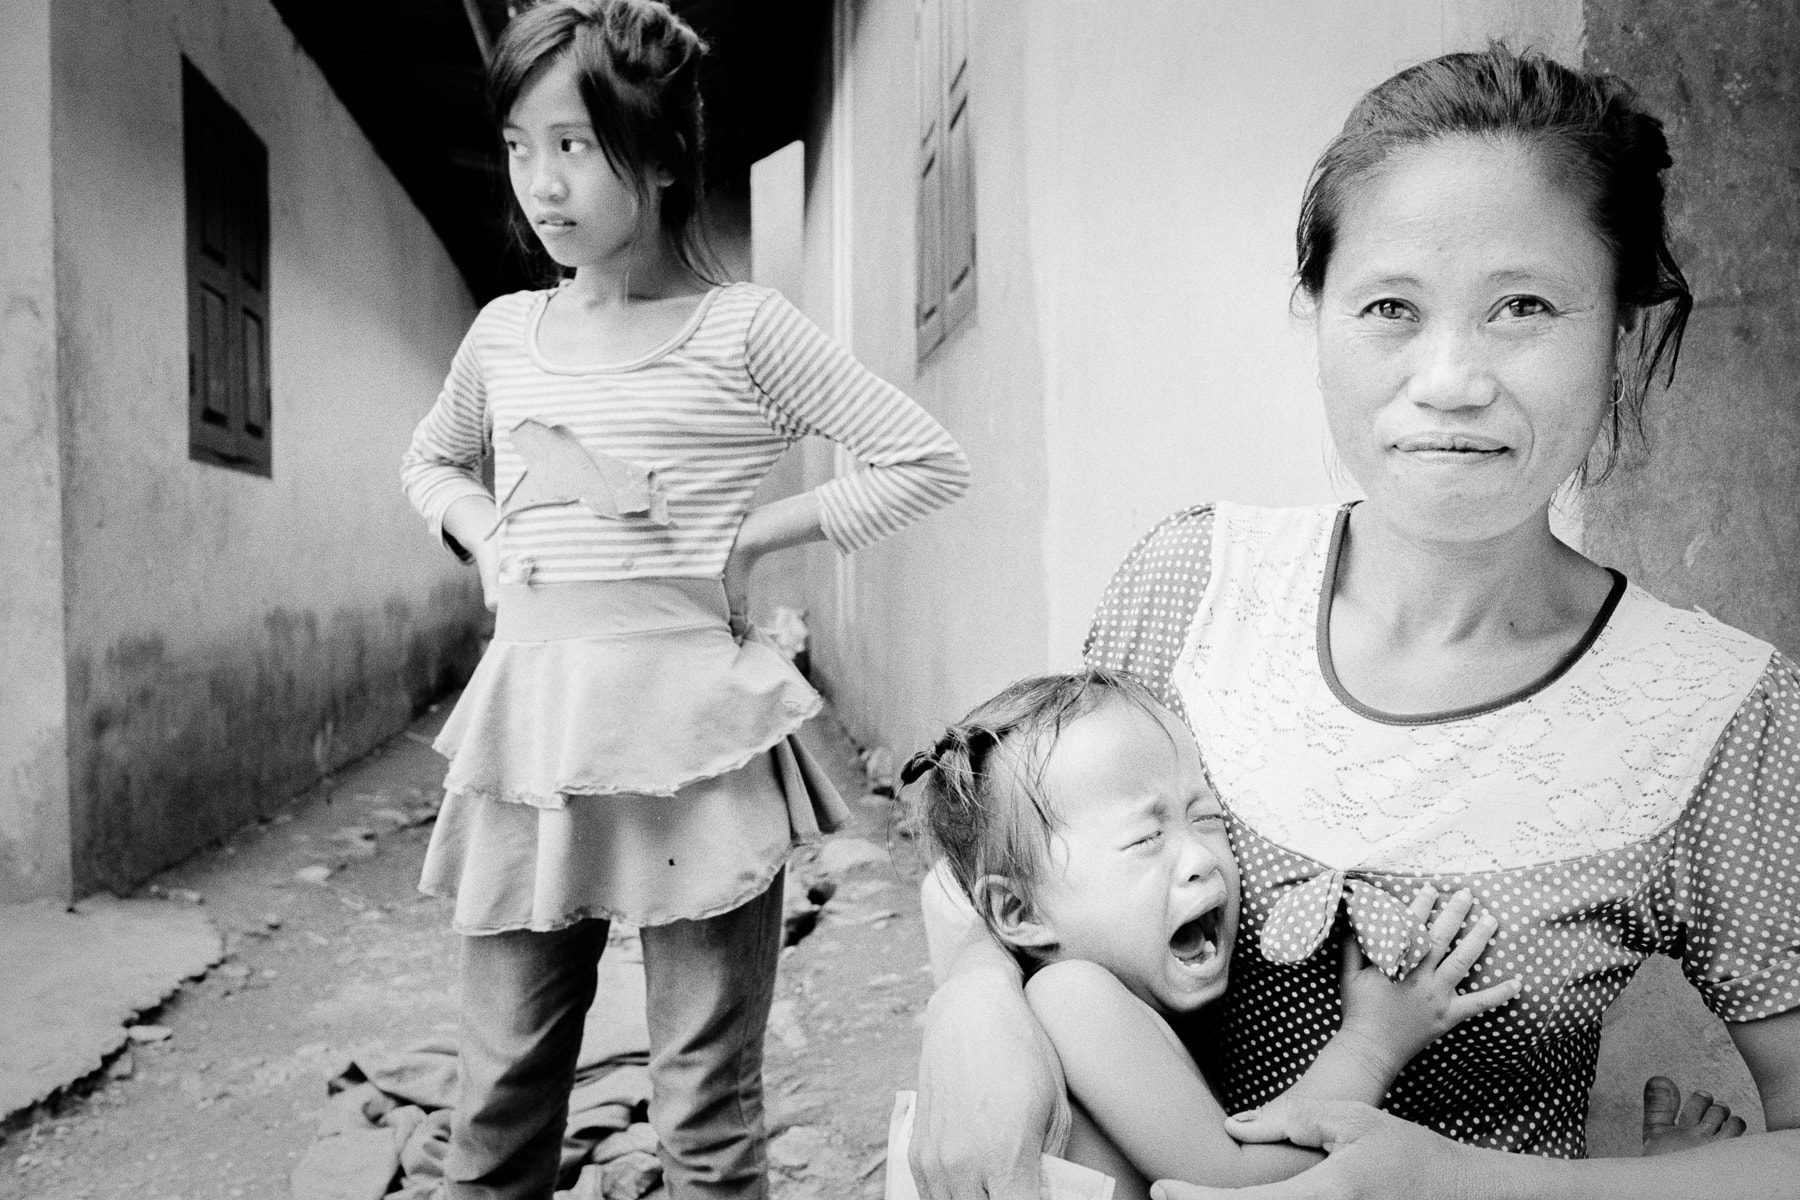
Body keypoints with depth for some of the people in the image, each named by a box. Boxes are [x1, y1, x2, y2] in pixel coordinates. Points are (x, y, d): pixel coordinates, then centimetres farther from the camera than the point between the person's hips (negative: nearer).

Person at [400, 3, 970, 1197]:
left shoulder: (744, 326, -3)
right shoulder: (504, 332, 10)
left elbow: (930, 461, -2)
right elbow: (431, 462, 29)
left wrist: (745, 534, -6)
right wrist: (487, 539, 8)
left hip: (693, 722, -4)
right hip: (528, 723, 4)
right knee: (499, 1100, 12)